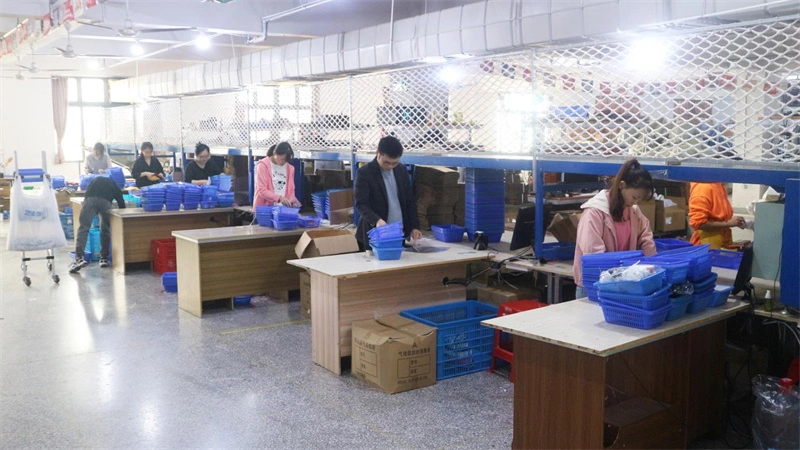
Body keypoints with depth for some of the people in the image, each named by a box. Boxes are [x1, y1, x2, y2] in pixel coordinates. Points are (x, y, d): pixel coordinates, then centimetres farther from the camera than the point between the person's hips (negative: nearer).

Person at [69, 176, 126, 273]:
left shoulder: (94, 181, 43)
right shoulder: (114, 185, 37)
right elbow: (121, 203, 33)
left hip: (90, 199, 1)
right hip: (106, 201, 0)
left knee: (83, 228, -4)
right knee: (105, 230, 17)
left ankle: (79, 258, -18)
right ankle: (104, 258, 20)